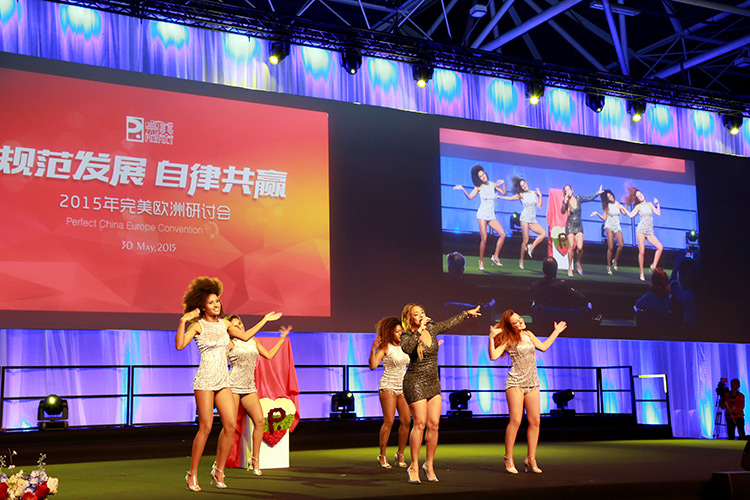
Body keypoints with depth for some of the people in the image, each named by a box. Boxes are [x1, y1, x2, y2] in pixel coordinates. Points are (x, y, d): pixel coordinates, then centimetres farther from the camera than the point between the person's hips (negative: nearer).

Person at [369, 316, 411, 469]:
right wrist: (373, 349, -26)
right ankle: (382, 455, 2)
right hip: (388, 386, -5)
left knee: (406, 421, -3)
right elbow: (373, 365, -14)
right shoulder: (385, 347, -5)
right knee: (389, 422, -10)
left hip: (403, 386, 5)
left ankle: (400, 454, 11)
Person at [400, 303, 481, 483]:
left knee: (434, 424, 2)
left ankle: (429, 465, 14)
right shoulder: (407, 336, -10)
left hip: (433, 382, 6)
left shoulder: (432, 329, 7)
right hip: (415, 382, -6)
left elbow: (450, 323, 24)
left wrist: (467, 313, 35)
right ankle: (414, 467, 1)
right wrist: (419, 330, -31)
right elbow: (406, 348, -34)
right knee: (420, 424, -9)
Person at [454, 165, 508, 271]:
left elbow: (504, 192, 17)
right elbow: (470, 197, -4)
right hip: (482, 214, -4)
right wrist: (463, 189, -16)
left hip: (491, 216, 4)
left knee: (503, 234, -12)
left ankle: (495, 256, -1)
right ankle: (481, 261, -1)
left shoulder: (493, 185, 11)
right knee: (484, 239, -11)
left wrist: (503, 183, 1)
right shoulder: (479, 187, 3)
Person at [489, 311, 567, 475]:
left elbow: (543, 347, 26)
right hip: (516, 382, -5)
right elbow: (493, 356, -15)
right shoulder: (509, 340, -4)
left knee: (535, 421, 0)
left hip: (532, 383, 5)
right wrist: (492, 338, -24)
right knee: (516, 420, -11)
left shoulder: (529, 335, 13)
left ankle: (530, 459, 9)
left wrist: (556, 332, 31)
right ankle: (508, 458, 2)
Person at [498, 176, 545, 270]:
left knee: (543, 233, -19)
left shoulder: (534, 193, 10)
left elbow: (540, 206, 8)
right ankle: (521, 260, 0)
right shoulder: (521, 195, 5)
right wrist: (498, 197, 12)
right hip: (525, 218, -3)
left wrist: (540, 196, 0)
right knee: (525, 240, -9)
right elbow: (510, 198, 12)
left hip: (533, 220, 3)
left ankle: (531, 247, -4)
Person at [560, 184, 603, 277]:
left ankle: (578, 263, 18)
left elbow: (589, 198, 14)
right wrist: (565, 201, -27)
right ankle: (570, 268, 1)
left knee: (580, 248, -11)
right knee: (571, 247, -10)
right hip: (570, 226, -2)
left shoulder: (578, 198, 3)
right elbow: (562, 212, -19)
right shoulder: (566, 202, -3)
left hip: (579, 226, 2)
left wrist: (598, 193, 8)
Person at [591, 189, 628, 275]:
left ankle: (615, 260, 4)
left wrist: (623, 206, -4)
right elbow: (604, 218, 0)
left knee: (621, 245, -18)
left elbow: (624, 213, 10)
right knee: (610, 247, -11)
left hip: (617, 226, 3)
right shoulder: (607, 206, 4)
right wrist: (597, 214, -13)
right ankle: (609, 266, -3)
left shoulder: (617, 204, 10)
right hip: (609, 226, -3)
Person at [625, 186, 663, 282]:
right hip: (641, 230, -3)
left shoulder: (650, 204, 13)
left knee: (660, 247, -15)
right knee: (642, 251, -9)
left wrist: (657, 203, 7)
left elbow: (658, 213, 8)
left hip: (649, 231, 3)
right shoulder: (638, 206, 6)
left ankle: (654, 266, -4)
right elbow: (631, 215, -3)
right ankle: (642, 273, -1)